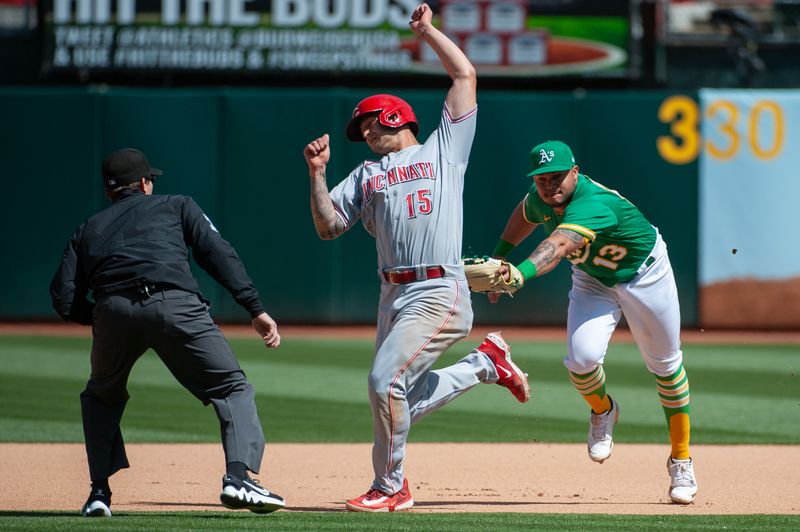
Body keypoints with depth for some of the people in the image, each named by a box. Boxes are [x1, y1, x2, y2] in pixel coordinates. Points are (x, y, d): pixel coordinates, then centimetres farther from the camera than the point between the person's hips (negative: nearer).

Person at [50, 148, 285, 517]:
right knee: (232, 389, 7)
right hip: (176, 306, -2)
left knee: (101, 396, 28)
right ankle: (238, 476, -14)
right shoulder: (176, 206, 26)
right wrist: (256, 309, 6)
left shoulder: (89, 229, 31)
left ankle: (99, 491, 17)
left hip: (114, 310, 3)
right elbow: (219, 255, 11)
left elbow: (64, 300, 19)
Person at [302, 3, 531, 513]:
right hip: (394, 295, 6)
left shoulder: (444, 150, 11)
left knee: (386, 380, -18)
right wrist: (317, 174, 3)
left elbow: (466, 76, 7)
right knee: (404, 402, 5)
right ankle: (485, 362, 27)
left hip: (440, 294, -6)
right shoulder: (365, 176, 23)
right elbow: (328, 226, 13)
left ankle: (391, 487, -4)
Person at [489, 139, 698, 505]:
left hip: (643, 273, -4)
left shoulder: (594, 204, -41)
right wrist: (498, 260, 5)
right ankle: (602, 412, 16)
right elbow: (525, 215, 8)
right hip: (592, 279, 4)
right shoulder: (540, 199, -19)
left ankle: (681, 461, 27)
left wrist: (521, 272, -76)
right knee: (582, 358, -19)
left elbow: (559, 245, -60)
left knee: (665, 365, 8)